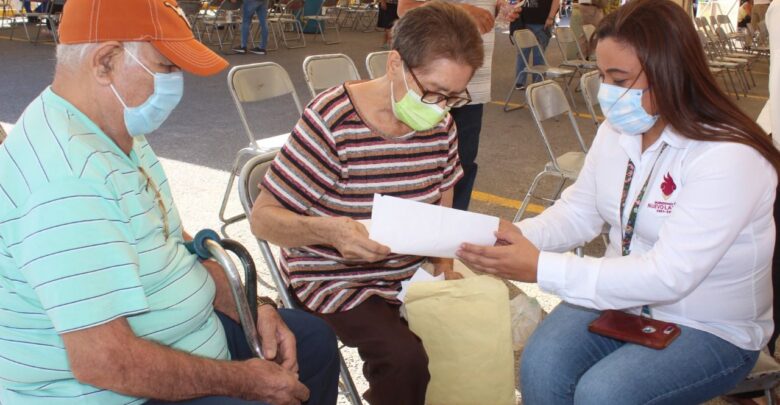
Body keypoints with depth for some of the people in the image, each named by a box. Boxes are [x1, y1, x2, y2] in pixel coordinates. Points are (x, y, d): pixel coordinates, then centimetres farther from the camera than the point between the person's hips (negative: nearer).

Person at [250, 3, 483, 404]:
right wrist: (328, 231, -35)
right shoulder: (331, 122, -22)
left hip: (414, 270, 6)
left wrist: (445, 267, -5)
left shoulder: (440, 124, -3)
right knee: (404, 359, -27)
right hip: (336, 278, -6)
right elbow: (263, 218, -17)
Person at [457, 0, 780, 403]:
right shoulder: (616, 131, -3)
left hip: (710, 329, -5)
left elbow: (669, 277, -31)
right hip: (622, 297, 5)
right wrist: (517, 237, -17)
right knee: (540, 365, -20)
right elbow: (578, 212, 5)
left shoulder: (730, 158, -25)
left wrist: (541, 268, -34)